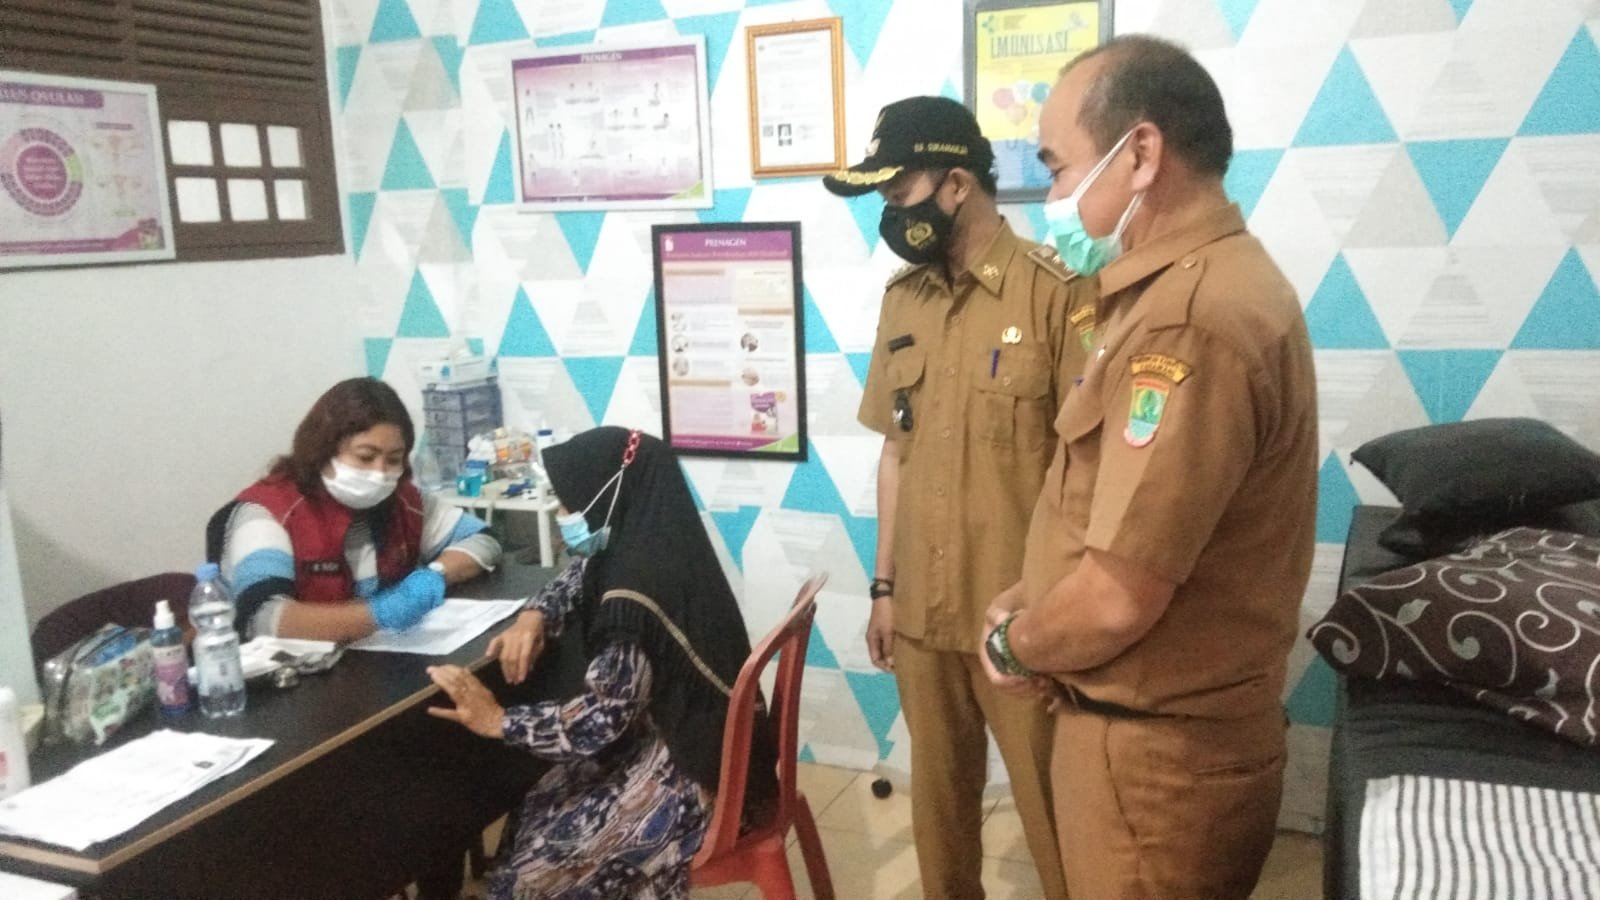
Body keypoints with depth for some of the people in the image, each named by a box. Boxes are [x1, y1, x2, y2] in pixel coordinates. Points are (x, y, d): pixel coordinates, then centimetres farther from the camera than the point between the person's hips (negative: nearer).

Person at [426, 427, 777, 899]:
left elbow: (597, 723, -27)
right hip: (678, 742, 9)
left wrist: (497, 721, -16)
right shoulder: (631, 549, -1)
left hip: (687, 772, -9)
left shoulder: (639, 594, -30)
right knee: (535, 812, 16)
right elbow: (574, 583, 19)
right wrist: (532, 619, -2)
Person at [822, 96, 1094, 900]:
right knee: (938, 791, 20)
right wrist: (883, 586, 11)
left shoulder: (1055, 293, -12)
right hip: (921, 608, 6)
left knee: (1050, 804, 9)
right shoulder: (901, 298, 6)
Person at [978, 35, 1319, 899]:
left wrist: (1013, 642, -9)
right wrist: (1030, 599, 6)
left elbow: (1119, 598, -28)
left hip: (1155, 749, -9)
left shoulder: (1188, 323, -27)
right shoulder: (1210, 280, 9)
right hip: (1176, 727, 9)